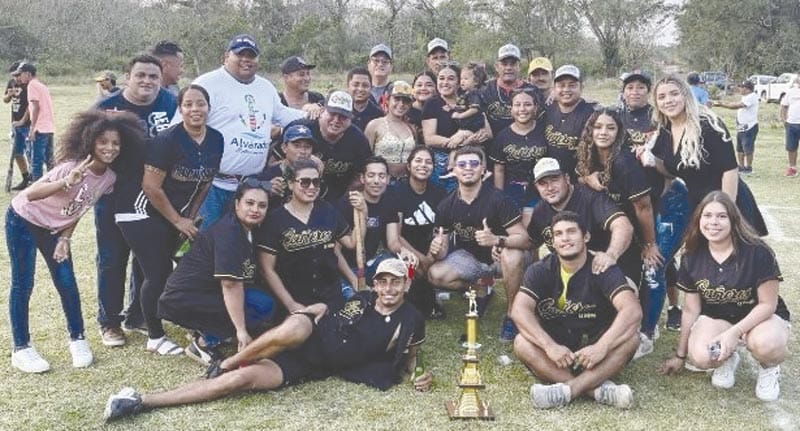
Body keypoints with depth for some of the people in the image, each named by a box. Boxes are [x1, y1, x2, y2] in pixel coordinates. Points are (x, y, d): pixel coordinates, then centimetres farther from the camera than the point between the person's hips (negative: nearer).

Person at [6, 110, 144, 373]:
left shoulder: (109, 177, -11)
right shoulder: (73, 166, -31)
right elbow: (31, 194, -40)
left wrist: (65, 238, -6)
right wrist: (67, 182, -54)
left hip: (54, 228, 6)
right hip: (23, 221, -6)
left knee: (67, 283, 2)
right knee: (23, 284, -2)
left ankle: (77, 340, 16)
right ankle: (21, 349, 8)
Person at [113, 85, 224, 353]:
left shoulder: (216, 140, -4)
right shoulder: (168, 140, -23)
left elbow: (205, 181, 9)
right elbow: (151, 186, -21)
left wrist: (190, 216, 4)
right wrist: (178, 221, -13)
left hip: (176, 215, 6)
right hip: (142, 212, -6)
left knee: (164, 270, 12)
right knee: (157, 274, -4)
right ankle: (155, 338, 11)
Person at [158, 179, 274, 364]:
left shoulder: (248, 229, 7)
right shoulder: (228, 232, -21)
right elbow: (230, 283, -28)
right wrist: (241, 330, -30)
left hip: (207, 291, 9)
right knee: (262, 306, -18)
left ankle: (205, 331, 7)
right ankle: (203, 343, -8)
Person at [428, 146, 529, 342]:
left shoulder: (498, 199, -22)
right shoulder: (446, 206, -10)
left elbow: (524, 239, -26)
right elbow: (443, 249, -6)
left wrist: (496, 240, -46)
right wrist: (437, 250, -31)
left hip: (498, 255, -3)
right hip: (469, 257, 4)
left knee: (512, 256, -37)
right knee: (435, 275, -21)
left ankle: (511, 315, -15)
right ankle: (481, 285, 6)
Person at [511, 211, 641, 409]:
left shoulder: (603, 270, -8)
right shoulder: (540, 271, -3)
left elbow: (633, 311, -23)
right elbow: (519, 310, -19)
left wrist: (601, 347, -37)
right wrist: (549, 346, -34)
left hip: (592, 354, -1)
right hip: (555, 351, 1)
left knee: (630, 337, -27)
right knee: (521, 343, -27)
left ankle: (568, 389, -36)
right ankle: (597, 388, -34)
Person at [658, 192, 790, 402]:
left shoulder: (757, 252, -21)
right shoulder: (692, 258, -8)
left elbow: (768, 304, -14)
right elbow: (691, 310, 1)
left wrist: (734, 332, -28)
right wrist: (680, 354, 8)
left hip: (761, 316, -2)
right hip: (716, 318, 3)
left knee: (763, 344, -38)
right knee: (700, 357, -28)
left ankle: (769, 367, 1)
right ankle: (727, 358, 9)